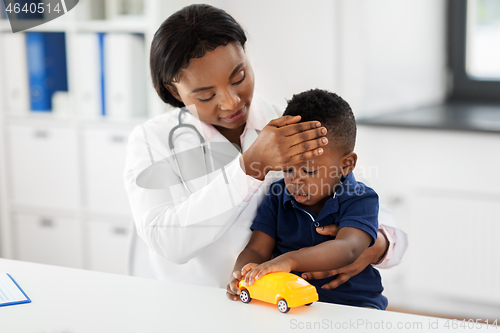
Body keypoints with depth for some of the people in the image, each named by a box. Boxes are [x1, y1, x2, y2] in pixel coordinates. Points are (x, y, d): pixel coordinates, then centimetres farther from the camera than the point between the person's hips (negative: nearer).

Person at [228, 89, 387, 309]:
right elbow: (257, 250, 1)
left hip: (351, 303, -3)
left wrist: (289, 260, -42)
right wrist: (241, 274, -24)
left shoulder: (360, 200, -8)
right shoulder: (278, 198, 7)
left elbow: (348, 248, -27)